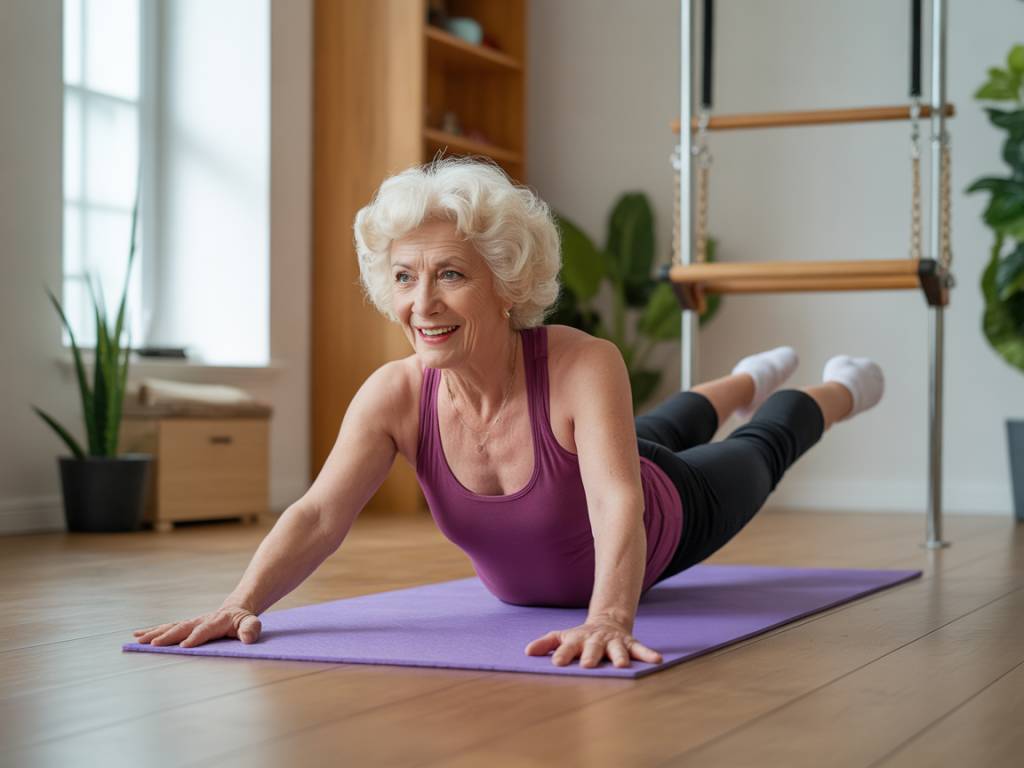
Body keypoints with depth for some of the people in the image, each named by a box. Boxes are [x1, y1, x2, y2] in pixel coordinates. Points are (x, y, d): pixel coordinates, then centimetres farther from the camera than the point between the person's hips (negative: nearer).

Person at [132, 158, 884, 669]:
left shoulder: (585, 365, -47)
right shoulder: (394, 393, -36)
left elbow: (618, 507, -58)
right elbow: (318, 516, -42)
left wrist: (610, 618, -77)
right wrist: (243, 603, -60)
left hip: (662, 523, -4)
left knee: (763, 449, 30)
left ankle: (842, 389, 65)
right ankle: (751, 379, 72)